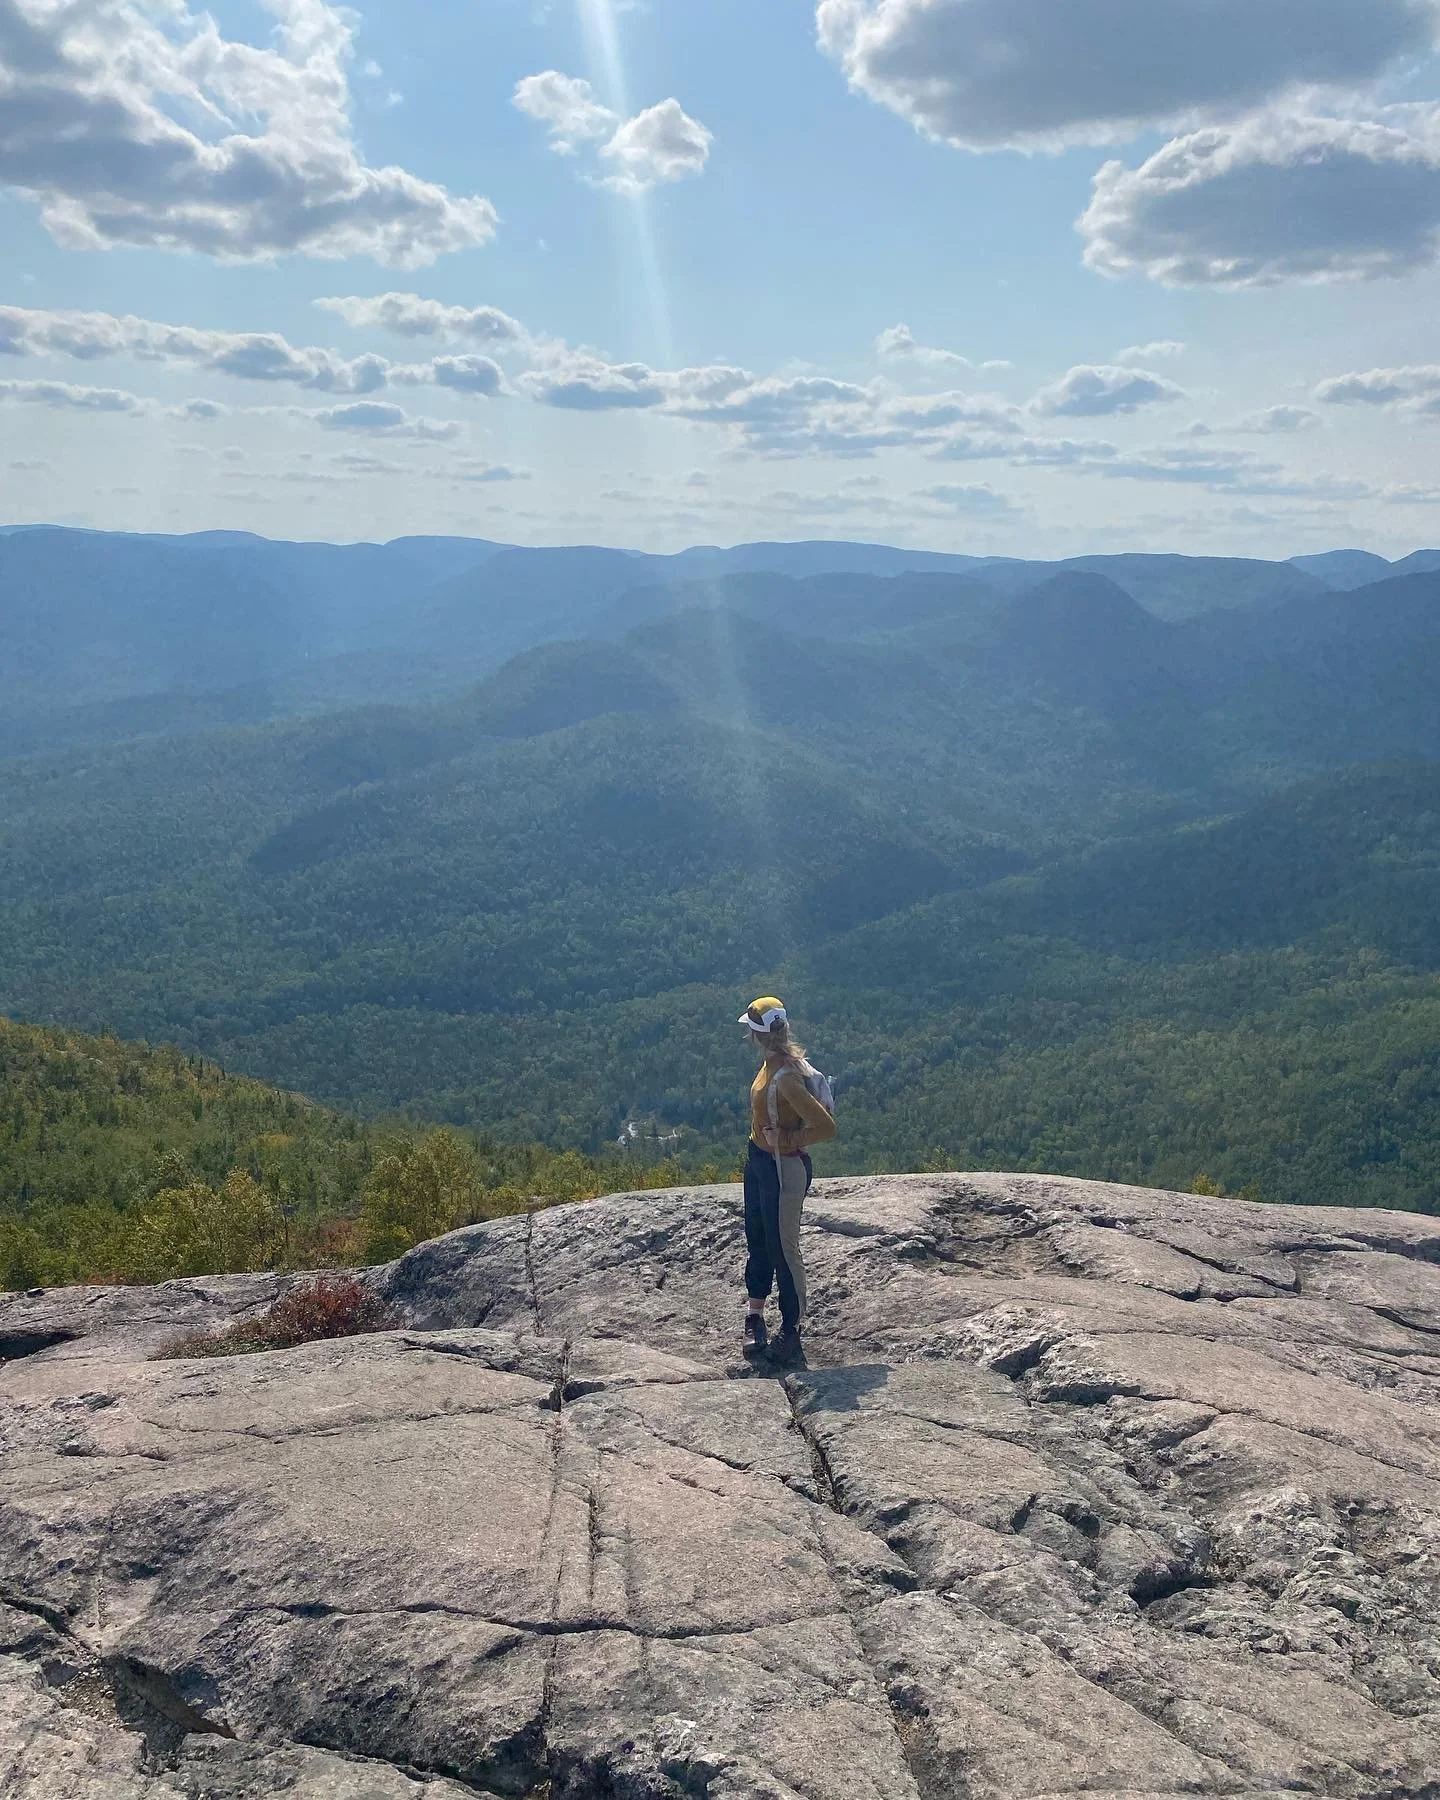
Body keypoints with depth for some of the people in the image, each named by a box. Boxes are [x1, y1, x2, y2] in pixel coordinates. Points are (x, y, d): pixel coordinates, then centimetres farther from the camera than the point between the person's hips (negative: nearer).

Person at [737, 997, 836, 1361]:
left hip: (784, 1168, -9)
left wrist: (786, 1139, -21)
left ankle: (791, 1329, 19)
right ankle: (755, 1314, 34)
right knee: (758, 1240, 19)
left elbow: (826, 1128, -31)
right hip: (759, 1160, 9)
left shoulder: (786, 1078, -29)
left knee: (783, 1248, 4)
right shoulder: (772, 1064, -1)